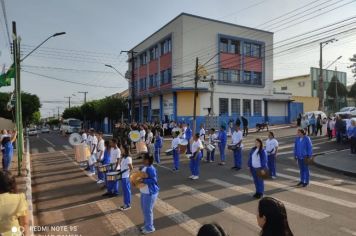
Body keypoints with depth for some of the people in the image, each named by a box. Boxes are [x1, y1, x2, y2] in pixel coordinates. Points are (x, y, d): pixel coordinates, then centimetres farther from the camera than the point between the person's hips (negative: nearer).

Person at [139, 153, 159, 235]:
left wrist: (143, 180, -28)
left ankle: (150, 228, 21)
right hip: (144, 192, 10)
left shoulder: (150, 169, -24)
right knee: (144, 209, 21)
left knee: (148, 211, 4)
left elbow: (154, 180, -26)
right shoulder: (144, 167, 5)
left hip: (150, 193, -10)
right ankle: (146, 225, 39)